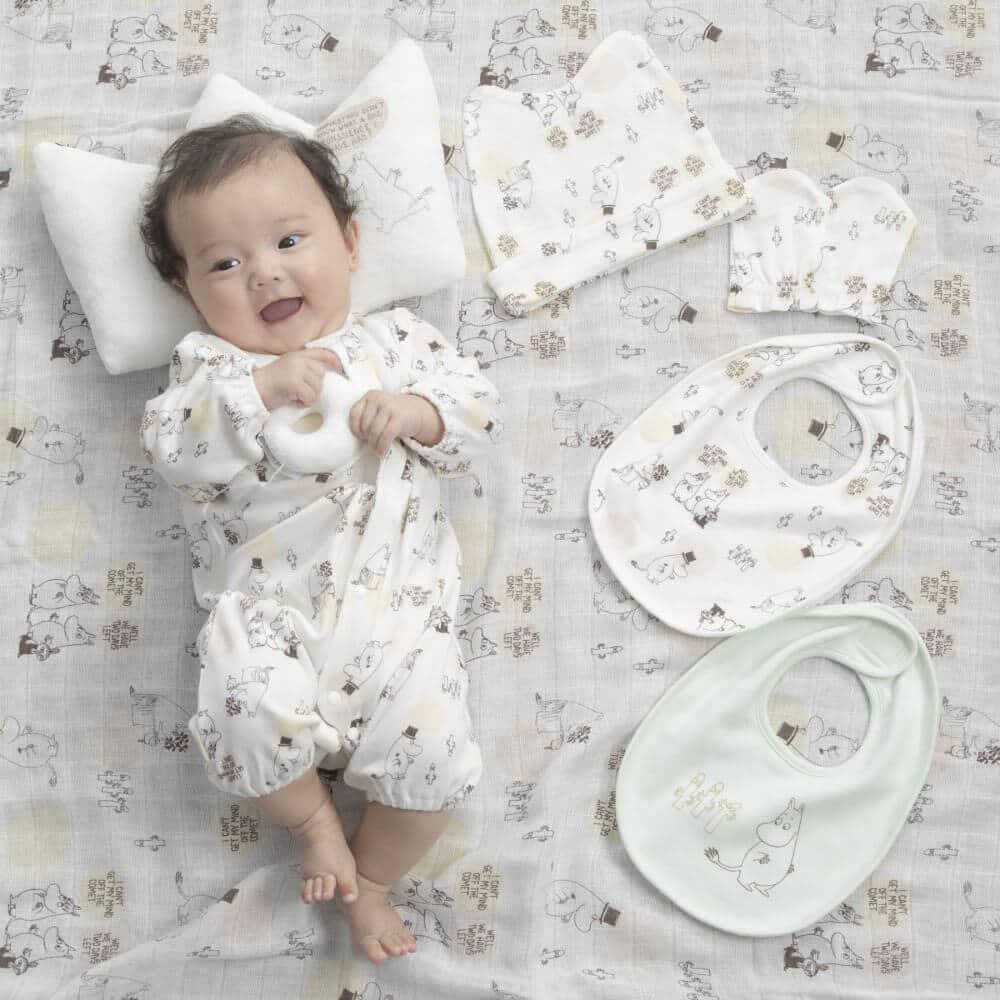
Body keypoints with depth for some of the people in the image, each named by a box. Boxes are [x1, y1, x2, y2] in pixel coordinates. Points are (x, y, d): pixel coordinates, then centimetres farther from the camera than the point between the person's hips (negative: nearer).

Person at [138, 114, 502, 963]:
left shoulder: (395, 341, 15)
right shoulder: (211, 365, 11)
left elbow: (478, 411, 9)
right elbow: (172, 447, -7)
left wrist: (414, 412, -11)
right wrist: (261, 390, -20)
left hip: (395, 602, 1)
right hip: (267, 605, -1)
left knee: (431, 749, -14)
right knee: (251, 711, -28)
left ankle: (367, 879, 16)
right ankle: (315, 820, 7)